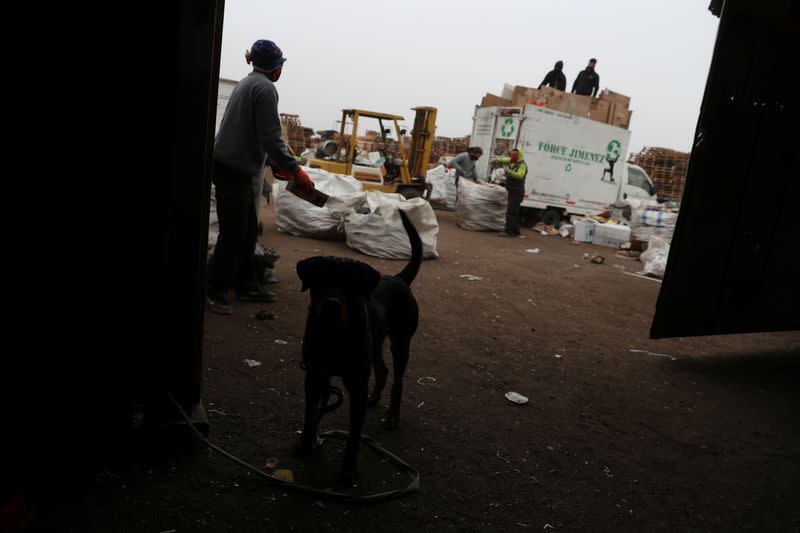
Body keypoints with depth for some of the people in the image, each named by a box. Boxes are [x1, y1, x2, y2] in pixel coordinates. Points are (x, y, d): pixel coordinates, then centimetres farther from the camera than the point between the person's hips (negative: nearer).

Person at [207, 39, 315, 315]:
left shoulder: (247, 82, 18)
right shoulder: (265, 88, -12)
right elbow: (270, 138, -19)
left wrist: (272, 161, 26)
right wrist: (296, 170, -15)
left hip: (230, 166, 10)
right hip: (235, 169, -10)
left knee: (248, 230, 14)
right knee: (234, 233, -4)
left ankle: (246, 285, 22)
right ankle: (215, 291, 6)